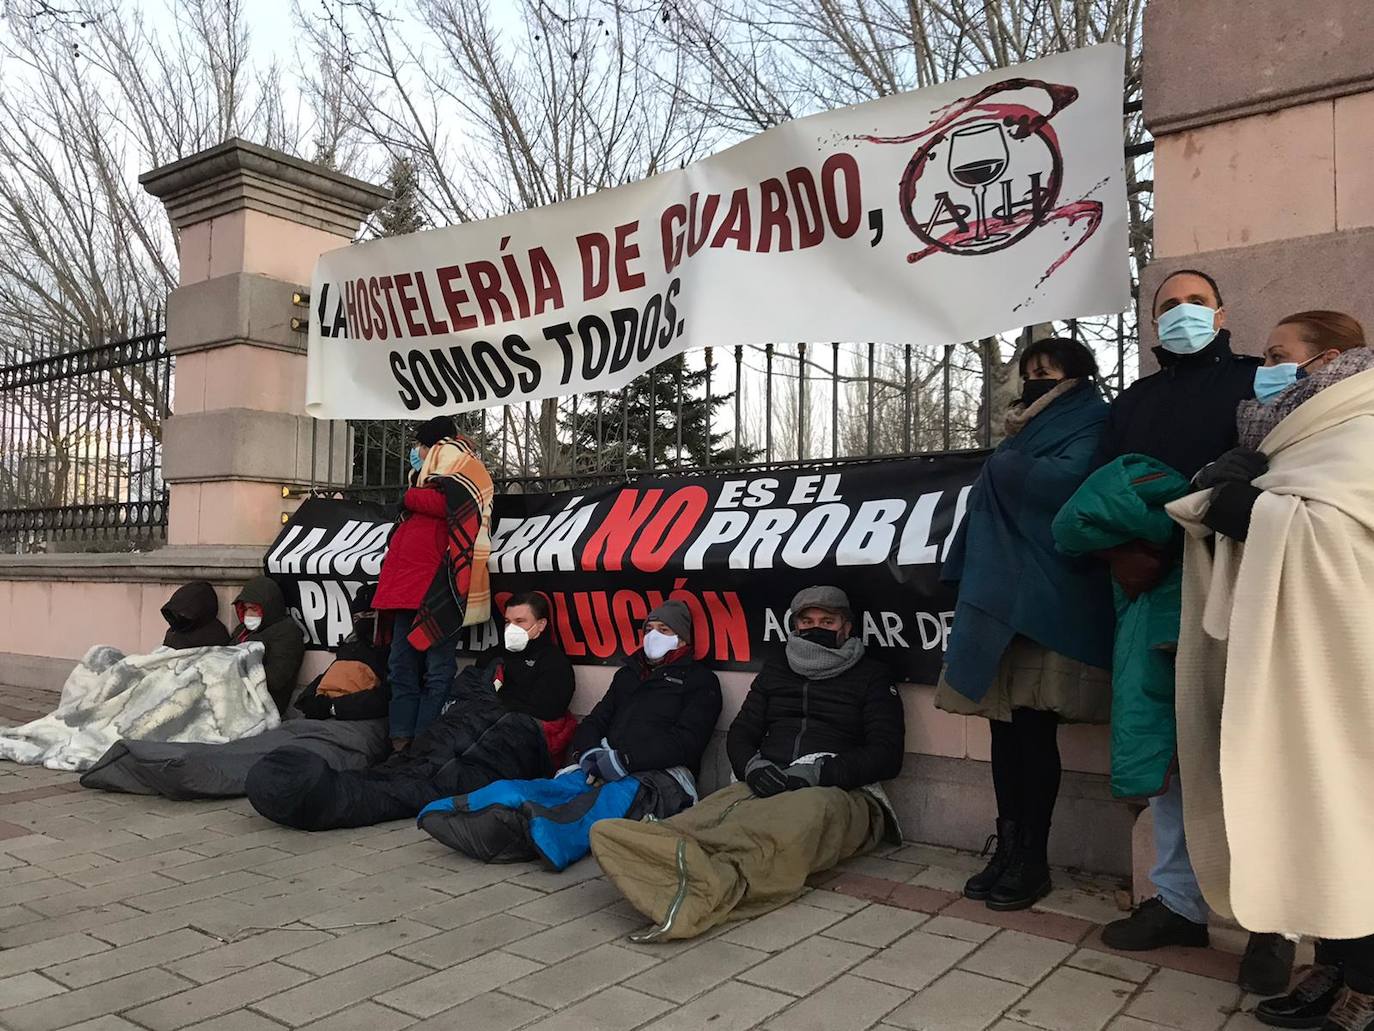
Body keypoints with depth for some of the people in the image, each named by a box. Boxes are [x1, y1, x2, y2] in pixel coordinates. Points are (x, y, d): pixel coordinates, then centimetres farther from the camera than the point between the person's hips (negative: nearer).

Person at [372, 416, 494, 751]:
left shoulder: (465, 475, 3)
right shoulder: (430, 478, 27)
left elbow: (443, 503, -17)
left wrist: (410, 497, 0)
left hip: (439, 589, -9)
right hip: (410, 587, 9)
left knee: (438, 671, -6)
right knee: (402, 667, 6)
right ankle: (400, 740, 10)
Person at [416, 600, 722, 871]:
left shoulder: (700, 680, 10)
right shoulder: (628, 673, 28)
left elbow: (686, 741, -5)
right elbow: (594, 721, 21)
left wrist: (624, 759, -16)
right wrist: (590, 753, -4)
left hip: (662, 775, -5)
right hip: (607, 770, 5)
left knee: (616, 796, -39)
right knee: (555, 787, -27)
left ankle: (536, 833, -68)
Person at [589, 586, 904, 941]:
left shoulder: (871, 676, 13)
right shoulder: (776, 669, 25)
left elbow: (887, 755, 1)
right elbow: (740, 734, 22)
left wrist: (818, 773, -14)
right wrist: (752, 766, -4)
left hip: (840, 791, -3)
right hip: (767, 787, 4)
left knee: (809, 811, -42)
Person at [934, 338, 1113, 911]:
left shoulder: (1090, 428, 3)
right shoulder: (1031, 431, 26)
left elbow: (1064, 482, -18)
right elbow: (995, 503, 26)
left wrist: (1006, 465, -4)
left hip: (1049, 603, -7)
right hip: (1004, 598, 7)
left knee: (1032, 728, -6)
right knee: (1007, 726, 4)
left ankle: (1031, 860, 4)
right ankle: (1009, 849, 11)